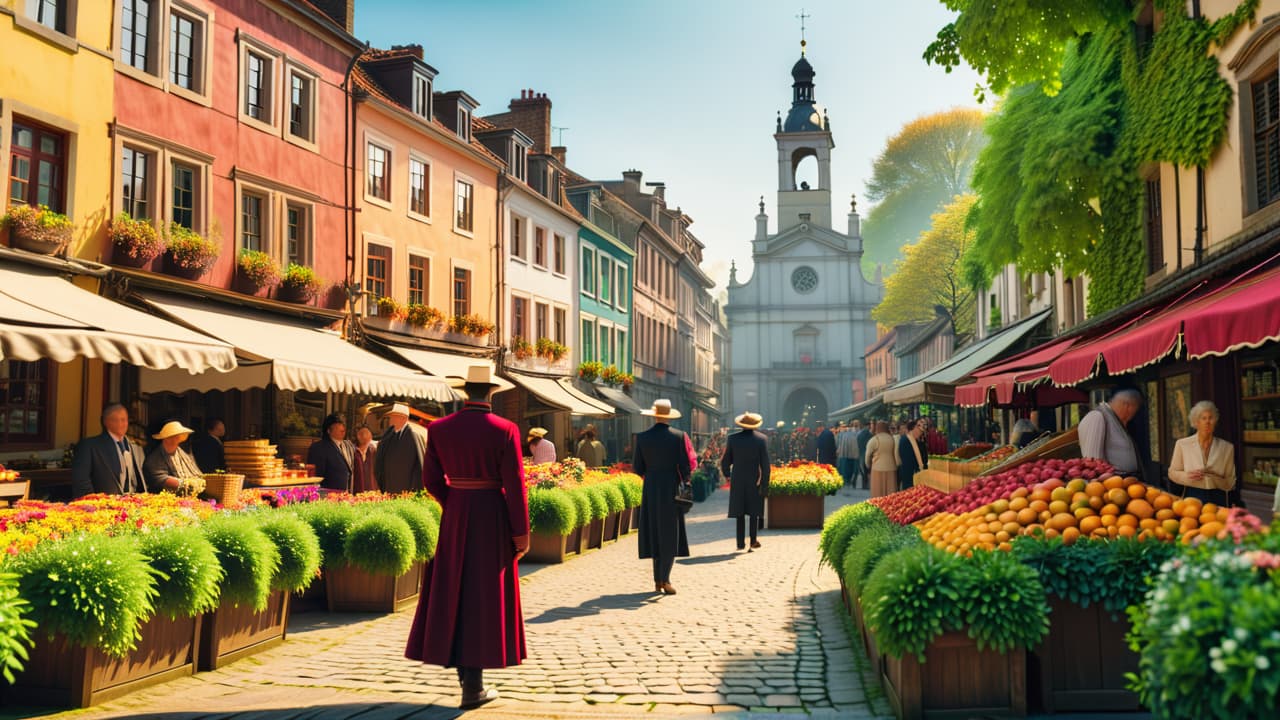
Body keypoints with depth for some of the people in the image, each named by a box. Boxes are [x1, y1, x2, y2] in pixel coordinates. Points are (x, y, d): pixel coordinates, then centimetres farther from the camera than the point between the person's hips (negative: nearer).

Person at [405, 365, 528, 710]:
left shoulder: (439, 429, -1)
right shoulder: (505, 430, -11)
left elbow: (431, 479, 2)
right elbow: (514, 486, -12)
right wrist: (521, 534, -5)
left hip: (455, 517, 3)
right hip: (494, 518, -3)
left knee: (453, 593, 14)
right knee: (484, 597, 5)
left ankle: (463, 667, 19)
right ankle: (473, 686, 7)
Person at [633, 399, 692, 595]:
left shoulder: (642, 437, 0)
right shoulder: (678, 436, -6)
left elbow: (637, 467, 3)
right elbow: (685, 465, -7)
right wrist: (685, 485, 7)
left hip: (651, 489, 3)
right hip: (672, 488, -2)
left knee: (655, 533, 10)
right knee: (671, 535, 3)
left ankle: (658, 581, 11)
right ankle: (665, 580, -7)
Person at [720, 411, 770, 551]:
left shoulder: (733, 438, -4)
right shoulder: (762, 439, -8)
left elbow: (725, 462, -1)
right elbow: (765, 464, -10)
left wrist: (727, 474, 18)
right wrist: (765, 485, -6)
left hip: (737, 481, 1)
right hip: (755, 481, -1)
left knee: (740, 513, 9)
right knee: (754, 511, 11)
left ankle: (741, 543, 8)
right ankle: (753, 541, 9)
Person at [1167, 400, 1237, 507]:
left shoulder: (1226, 447, 2)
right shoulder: (1182, 444, 0)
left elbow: (1230, 483, 6)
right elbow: (1172, 473, 7)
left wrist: (1213, 479, -13)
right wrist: (1187, 476, -12)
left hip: (1218, 501, 1)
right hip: (1191, 497, -1)